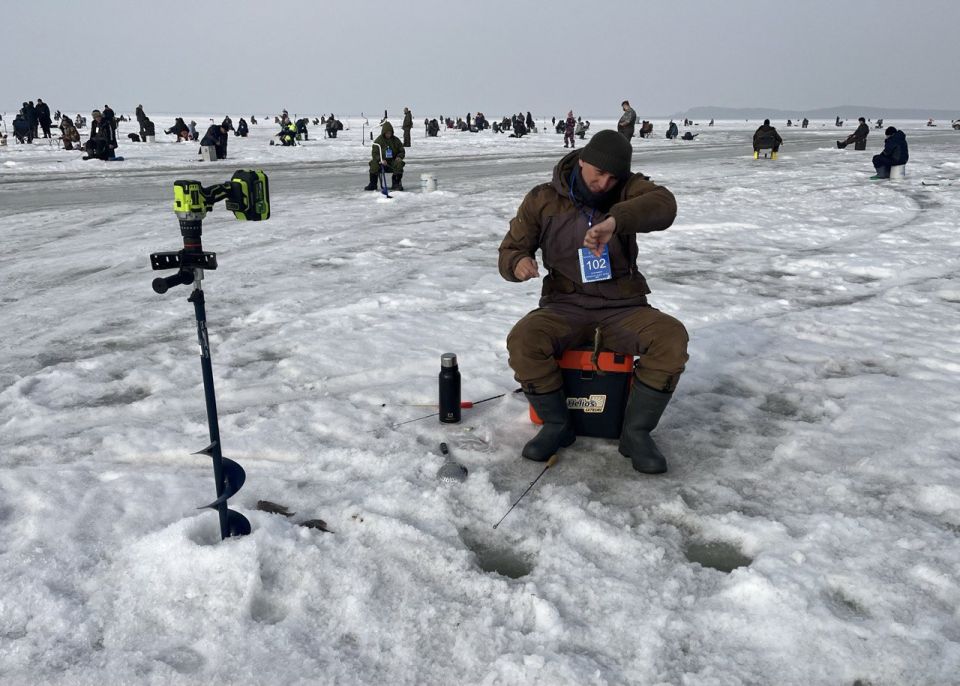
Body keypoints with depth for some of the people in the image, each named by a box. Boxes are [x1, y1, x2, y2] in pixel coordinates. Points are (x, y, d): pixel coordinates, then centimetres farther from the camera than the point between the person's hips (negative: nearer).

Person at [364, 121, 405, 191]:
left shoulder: (396, 140, 6)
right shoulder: (378, 140, -1)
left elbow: (402, 151, 13)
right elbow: (374, 153, -5)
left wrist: (399, 157, -11)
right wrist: (381, 160, -25)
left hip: (393, 161, 1)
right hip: (381, 161, -1)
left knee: (399, 164, -29)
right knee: (374, 163, -30)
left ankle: (396, 184, -16)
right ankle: (372, 184, -19)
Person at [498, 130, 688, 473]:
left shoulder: (629, 188, -2)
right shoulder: (543, 199, 1)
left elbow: (663, 205, -25)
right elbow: (510, 250, 5)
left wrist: (614, 221, -45)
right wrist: (519, 263, -21)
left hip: (622, 309, 0)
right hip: (565, 308, 0)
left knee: (671, 338, -28)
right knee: (522, 340, -30)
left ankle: (636, 432, -10)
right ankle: (557, 425, -6)